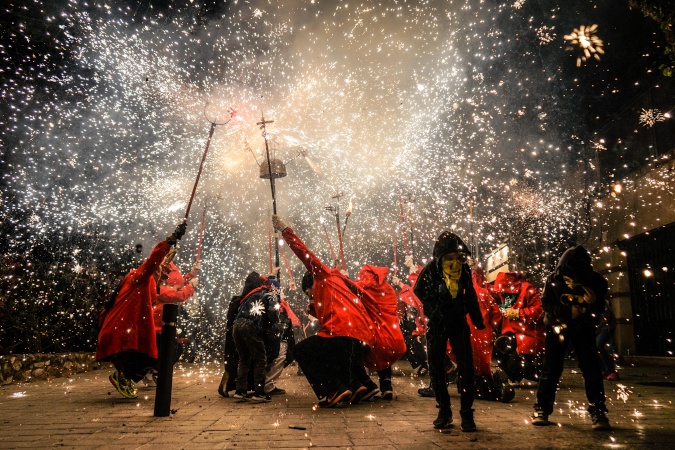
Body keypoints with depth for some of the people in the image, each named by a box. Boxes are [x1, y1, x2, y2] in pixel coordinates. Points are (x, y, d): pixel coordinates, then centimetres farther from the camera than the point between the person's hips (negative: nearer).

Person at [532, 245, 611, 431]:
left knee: (591, 369, -5)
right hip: (557, 327, -1)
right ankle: (542, 409, 7)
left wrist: (593, 304, -26)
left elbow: (600, 310, -3)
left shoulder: (596, 281, -13)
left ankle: (598, 412, 5)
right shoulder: (553, 280, -16)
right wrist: (567, 311, -28)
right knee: (550, 369, -1)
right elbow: (546, 304, -13)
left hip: (583, 328, 1)